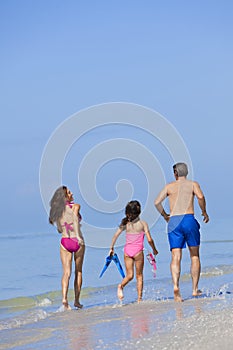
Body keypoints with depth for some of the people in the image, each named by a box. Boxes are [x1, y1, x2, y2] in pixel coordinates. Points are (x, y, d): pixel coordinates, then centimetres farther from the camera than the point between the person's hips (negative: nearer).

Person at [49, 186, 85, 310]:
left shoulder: (57, 210, 9)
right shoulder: (75, 206, -5)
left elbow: (59, 229, 12)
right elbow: (75, 217, -25)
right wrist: (78, 235, -29)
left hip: (65, 242, 3)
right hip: (77, 241, -3)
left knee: (66, 272, -3)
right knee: (78, 271, 13)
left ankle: (64, 298, -24)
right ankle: (77, 300, 15)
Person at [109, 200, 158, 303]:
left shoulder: (125, 224, 5)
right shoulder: (143, 224, -3)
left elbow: (115, 235, 2)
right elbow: (149, 239, -7)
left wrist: (111, 248, 10)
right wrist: (154, 249, 9)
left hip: (127, 251, 3)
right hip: (138, 251, -3)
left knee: (129, 275, 8)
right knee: (139, 276, 9)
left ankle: (121, 286, -22)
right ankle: (139, 298, 5)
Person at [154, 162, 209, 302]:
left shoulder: (169, 186, 13)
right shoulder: (193, 184, 8)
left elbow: (157, 202, 2)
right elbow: (200, 197, -12)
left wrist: (165, 215, 17)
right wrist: (204, 212, 2)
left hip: (174, 222, 1)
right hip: (189, 220, -1)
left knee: (176, 258, -6)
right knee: (195, 256, 13)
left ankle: (176, 285, -28)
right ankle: (195, 289, 12)